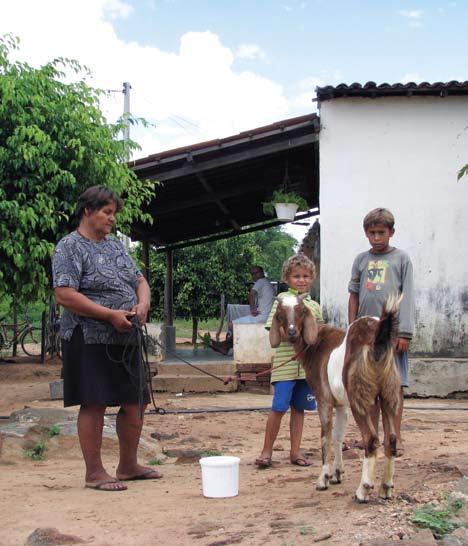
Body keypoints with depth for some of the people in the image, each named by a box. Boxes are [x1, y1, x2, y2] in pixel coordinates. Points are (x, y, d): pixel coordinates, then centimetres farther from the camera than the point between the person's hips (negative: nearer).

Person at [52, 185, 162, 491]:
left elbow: (140, 281, 21)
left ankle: (128, 466, 26)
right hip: (90, 339, -8)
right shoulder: (70, 247, -7)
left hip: (125, 339, 8)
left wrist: (143, 305, -3)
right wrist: (111, 315, -20)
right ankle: (94, 473, 6)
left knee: (135, 403, 11)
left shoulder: (116, 246, 18)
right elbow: (65, 295, -17)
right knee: (94, 404, -4)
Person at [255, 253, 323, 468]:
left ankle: (295, 451, 19)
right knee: (279, 408, -7)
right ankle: (266, 451, 6)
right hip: (285, 363, -5)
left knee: (298, 408, 11)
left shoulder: (314, 306, 14)